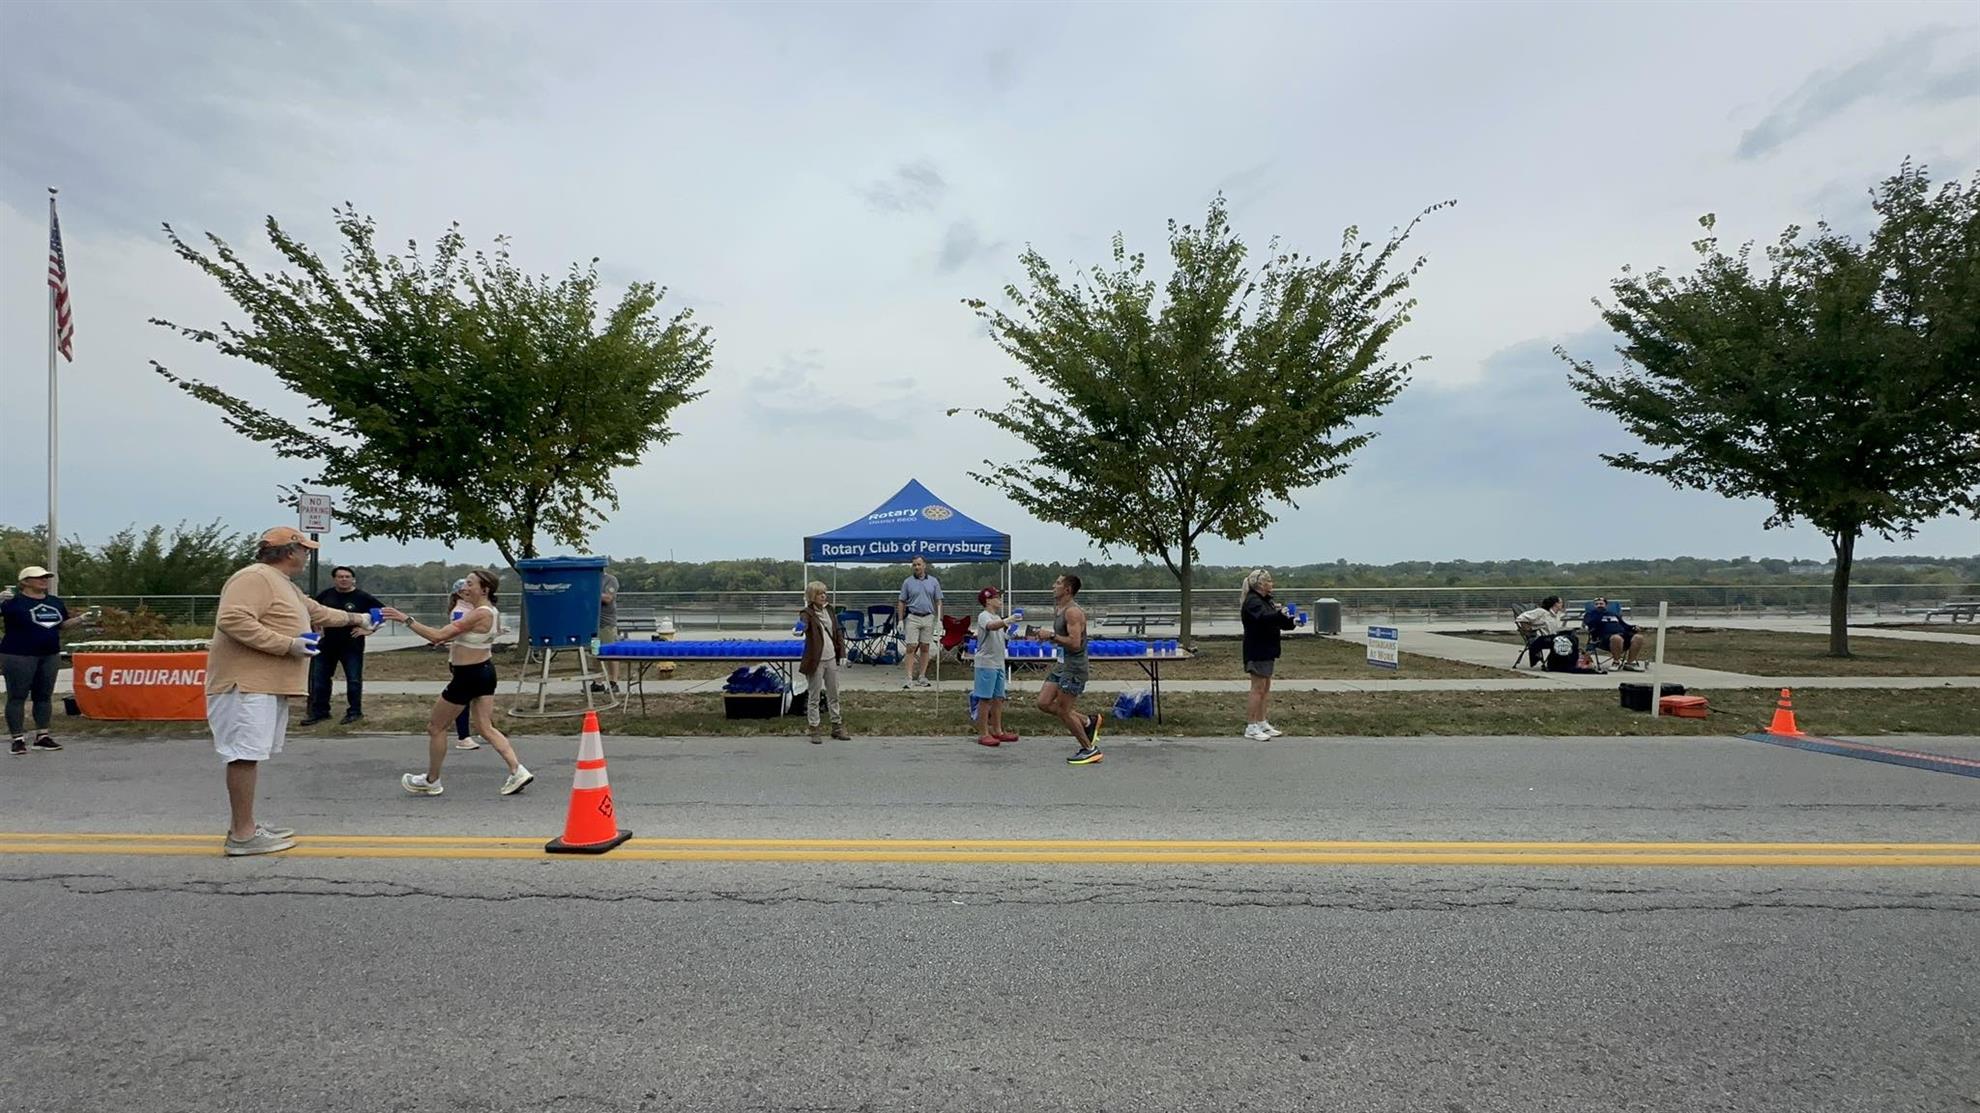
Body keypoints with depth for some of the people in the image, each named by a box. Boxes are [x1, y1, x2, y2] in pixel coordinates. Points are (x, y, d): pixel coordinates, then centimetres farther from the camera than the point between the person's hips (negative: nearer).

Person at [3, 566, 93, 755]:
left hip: (50, 656, 6)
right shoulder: (14, 601, -7)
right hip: (19, 656, -6)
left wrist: (80, 619, 4)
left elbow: (63, 624, 20)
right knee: (17, 696, 1)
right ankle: (17, 739, 5)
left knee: (44, 696, 10)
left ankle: (42, 736, 18)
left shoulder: (56, 602, 12)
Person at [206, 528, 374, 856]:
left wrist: (355, 617, 46)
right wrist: (287, 645, -21)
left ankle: (243, 825, 20)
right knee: (246, 754, -9)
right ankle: (243, 835, -7)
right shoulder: (255, 577, -12)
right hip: (247, 684, -11)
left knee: (251, 755, 13)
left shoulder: (285, 585, 22)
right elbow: (232, 620, -25)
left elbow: (317, 612, 38)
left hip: (269, 685, 11)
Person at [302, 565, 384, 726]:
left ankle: (354, 712, 13)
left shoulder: (362, 597, -8)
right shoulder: (325, 595, 3)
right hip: (327, 644, 4)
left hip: (352, 646, -4)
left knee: (354, 680, 1)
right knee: (319, 678, 9)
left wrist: (369, 629, -11)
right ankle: (319, 711, 21)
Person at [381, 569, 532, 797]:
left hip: (468, 676, -9)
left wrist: (406, 619, -22)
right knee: (485, 728, 10)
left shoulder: (478, 615, -23)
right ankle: (517, 772, 1)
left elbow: (438, 636, -26)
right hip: (485, 671, 9)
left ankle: (432, 781, 24)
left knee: (435, 727, 9)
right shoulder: (491, 612, 6)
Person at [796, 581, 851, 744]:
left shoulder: (829, 609, 6)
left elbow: (838, 632, 11)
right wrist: (800, 629, -58)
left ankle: (837, 727, 25)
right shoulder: (808, 613, -11)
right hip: (816, 661, -6)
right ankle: (814, 730, 13)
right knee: (814, 697, 3)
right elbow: (803, 622, -34)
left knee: (834, 695, 14)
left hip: (832, 659, 6)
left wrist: (842, 654, 6)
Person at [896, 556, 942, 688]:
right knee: (911, 648, -7)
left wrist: (939, 620, -1)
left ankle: (921, 677, 13)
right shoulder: (907, 582, 4)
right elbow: (902, 602, 5)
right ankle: (910, 679, -7)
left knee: (925, 648, 6)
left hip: (928, 618, 2)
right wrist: (900, 620, -2)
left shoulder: (933, 582, 6)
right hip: (912, 618, -2)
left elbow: (938, 602, 7)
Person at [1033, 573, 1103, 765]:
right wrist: (1049, 637, 10)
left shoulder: (1073, 612, -18)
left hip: (1074, 667, -10)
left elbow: (1074, 643, -26)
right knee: (1044, 703, 7)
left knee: (1063, 710, -4)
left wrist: (1051, 636, -22)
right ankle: (1088, 721, 18)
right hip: (1062, 664, 10)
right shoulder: (1061, 610, 13)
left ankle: (1090, 750, 10)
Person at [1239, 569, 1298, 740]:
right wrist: (1280, 614, -49)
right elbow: (1263, 618, -33)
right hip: (1257, 652, -10)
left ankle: (1262, 723, 23)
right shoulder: (1252, 601, -15)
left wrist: (1292, 622, 5)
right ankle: (1251, 727, -3)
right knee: (1258, 689, -7)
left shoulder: (1266, 600, 17)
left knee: (1265, 689, 15)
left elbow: (1275, 621, 21)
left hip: (1267, 651, 10)